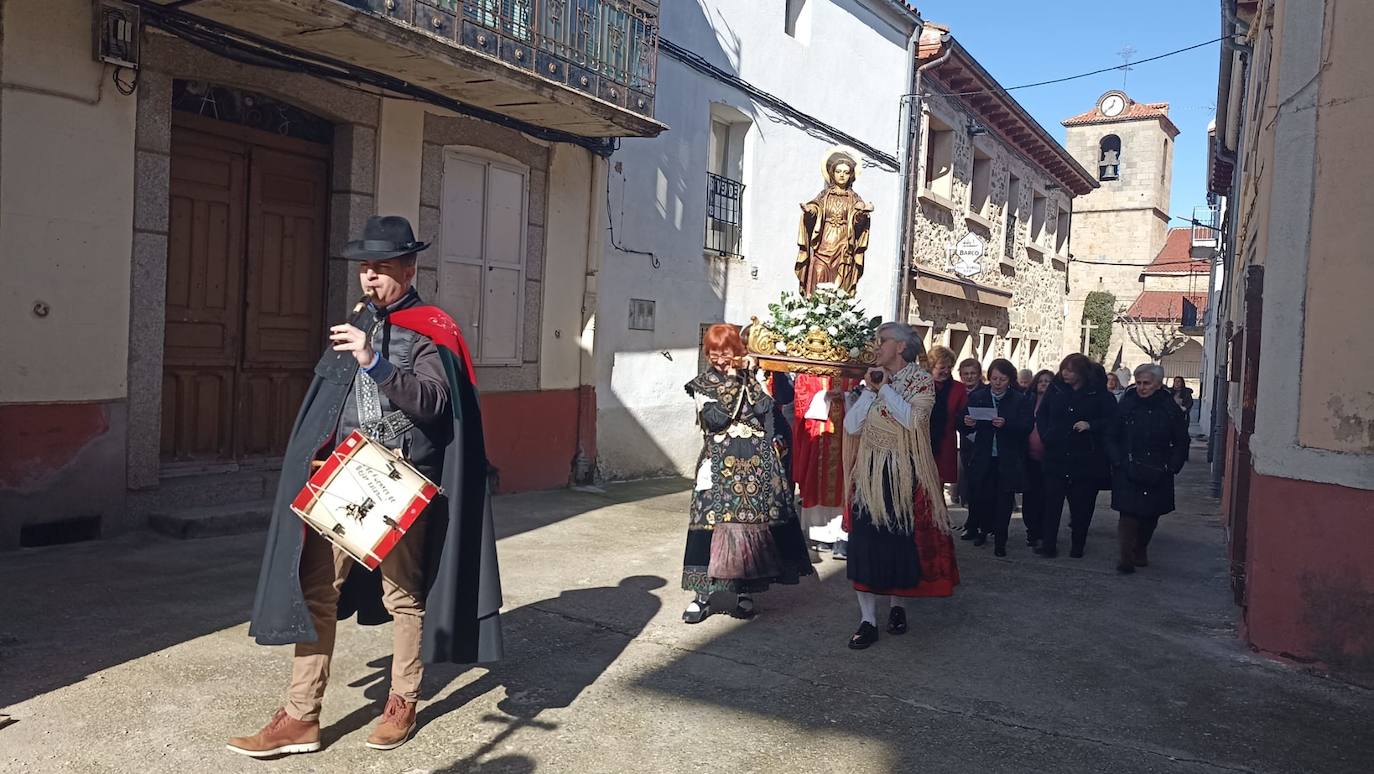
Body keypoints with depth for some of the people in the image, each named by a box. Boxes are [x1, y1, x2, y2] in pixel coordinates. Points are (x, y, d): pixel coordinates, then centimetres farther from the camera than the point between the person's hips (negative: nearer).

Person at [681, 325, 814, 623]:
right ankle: (702, 594, -1)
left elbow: (763, 408, -5)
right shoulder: (702, 384, 6)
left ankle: (745, 591, 12)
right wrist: (732, 381, -8)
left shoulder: (751, 376, 10)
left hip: (756, 459, 2)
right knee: (713, 518, -7)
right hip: (719, 461, -1)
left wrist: (748, 376, -7)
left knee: (753, 518, 0)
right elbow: (717, 417, -10)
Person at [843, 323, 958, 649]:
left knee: (903, 540, 5)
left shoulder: (922, 381, -2)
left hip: (905, 474, -3)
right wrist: (869, 390, -6)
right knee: (865, 542, -3)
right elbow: (851, 426, 1)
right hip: (871, 472, 3)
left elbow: (912, 419, -20)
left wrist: (885, 387, -14)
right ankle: (868, 619, 2)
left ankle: (897, 604, 27)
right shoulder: (871, 380, 10)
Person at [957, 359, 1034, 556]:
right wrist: (967, 423, -18)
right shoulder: (977, 397, 4)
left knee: (1004, 499, 2)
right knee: (981, 496, 2)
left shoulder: (1020, 400, -1)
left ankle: (1000, 540, 11)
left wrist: (1006, 424, -24)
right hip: (983, 458, 1)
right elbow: (963, 427, 5)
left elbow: (1027, 428, -9)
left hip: (1008, 460, -1)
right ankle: (984, 529, 27)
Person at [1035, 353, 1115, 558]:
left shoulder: (1098, 393, -4)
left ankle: (1078, 546, 19)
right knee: (1051, 502, 0)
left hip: (1085, 458, -2)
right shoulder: (1055, 389, 5)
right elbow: (1041, 416, 15)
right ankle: (1048, 545, 6)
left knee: (1081, 505, 6)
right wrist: (1046, 436, 2)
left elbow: (1111, 420, -4)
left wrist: (1091, 425, -19)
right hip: (1055, 456, 2)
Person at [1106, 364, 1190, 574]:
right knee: (1128, 514, -10)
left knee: (1150, 516, 11)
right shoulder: (1126, 405, -1)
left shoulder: (1171, 409, 1)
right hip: (1127, 474, -2)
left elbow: (1181, 443, 8)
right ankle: (1126, 558, -6)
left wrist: (1171, 467, -2)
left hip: (1157, 476, 2)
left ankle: (1140, 551, 31)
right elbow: (1112, 437, 5)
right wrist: (1119, 462, -6)